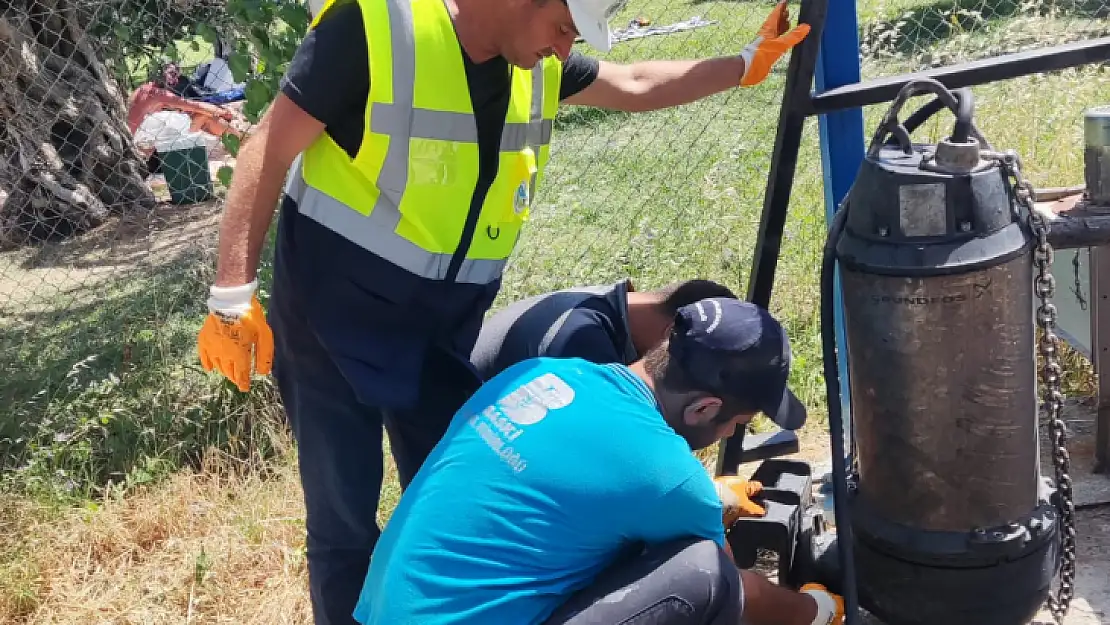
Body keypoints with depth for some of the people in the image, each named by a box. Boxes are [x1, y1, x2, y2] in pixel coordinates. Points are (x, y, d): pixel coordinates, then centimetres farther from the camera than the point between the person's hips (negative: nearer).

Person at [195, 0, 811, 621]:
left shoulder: (538, 66, 1)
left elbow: (636, 85, 18)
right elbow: (271, 150, -16)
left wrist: (748, 63, 15)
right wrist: (234, 295, -19)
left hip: (443, 323, 6)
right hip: (334, 311, -6)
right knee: (343, 519, 0)